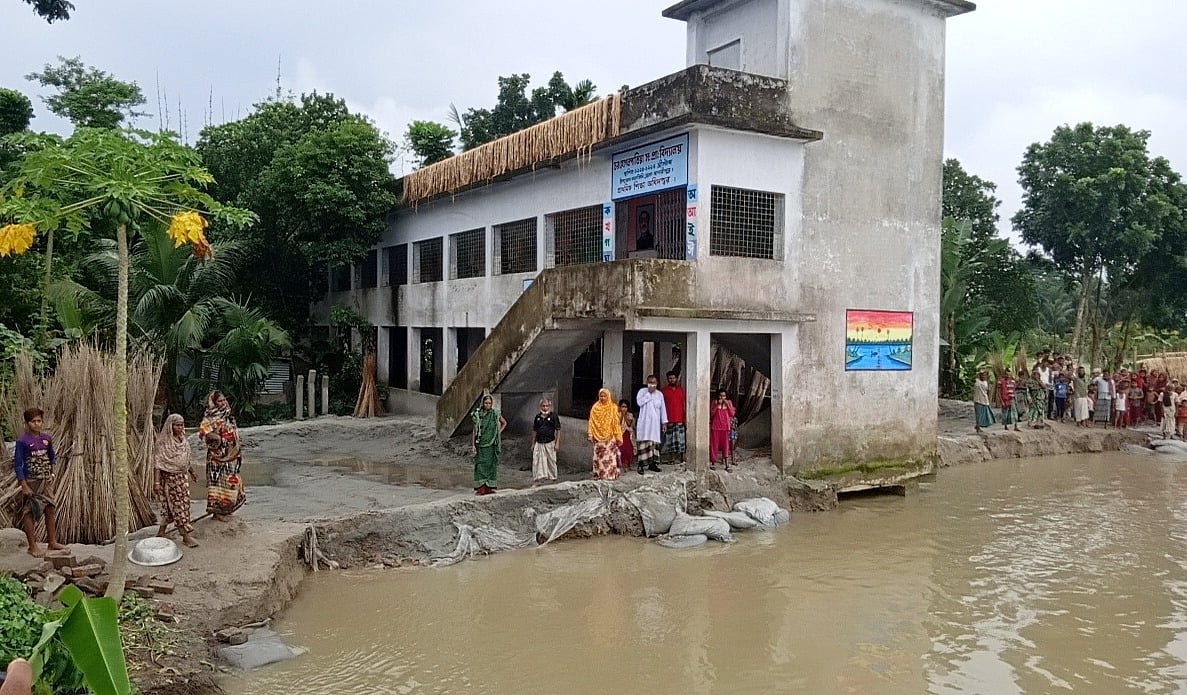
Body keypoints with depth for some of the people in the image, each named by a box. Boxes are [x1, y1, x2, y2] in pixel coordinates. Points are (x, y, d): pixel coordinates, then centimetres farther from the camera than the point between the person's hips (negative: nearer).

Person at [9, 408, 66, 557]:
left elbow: (53, 457, 20)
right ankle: (32, 546, 9)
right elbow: (17, 465, -12)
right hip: (30, 481, -5)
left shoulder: (47, 438, 5)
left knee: (51, 509, 9)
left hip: (45, 481, 6)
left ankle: (52, 542, 20)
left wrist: (52, 473, 8)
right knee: (30, 513, 1)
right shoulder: (22, 441, -11)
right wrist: (24, 486, -15)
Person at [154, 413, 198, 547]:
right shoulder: (164, 442, -15)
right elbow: (158, 462, -18)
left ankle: (161, 532, 27)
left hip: (182, 477, 7)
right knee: (178, 506, -3)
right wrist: (156, 482, -22)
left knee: (170, 507, 13)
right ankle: (185, 536, 1)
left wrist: (192, 473, 26)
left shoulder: (182, 440, 7)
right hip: (169, 478, -7)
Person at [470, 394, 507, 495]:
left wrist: (499, 432, 6)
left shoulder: (495, 414, 2)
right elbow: (475, 430, 1)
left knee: (491, 464, 3)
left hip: (492, 444, 1)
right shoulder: (478, 414, -1)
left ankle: (489, 487, 9)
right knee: (481, 464, -5)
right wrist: (473, 445, -4)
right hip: (481, 443, -1)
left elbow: (504, 423, 19)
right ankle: (481, 488, -4)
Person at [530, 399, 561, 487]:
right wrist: (533, 444, 13)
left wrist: (557, 443, -8)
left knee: (551, 462, 4)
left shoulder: (553, 416, -1)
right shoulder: (538, 417, 10)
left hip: (550, 443, -3)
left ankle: (553, 479, 17)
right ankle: (538, 480, 0)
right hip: (539, 443, 3)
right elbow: (534, 431, 16)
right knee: (537, 462, -3)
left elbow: (558, 430, -1)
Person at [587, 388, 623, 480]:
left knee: (610, 455, -3)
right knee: (599, 456, 0)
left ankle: (611, 474, 3)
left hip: (610, 436, -1)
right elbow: (591, 422, 5)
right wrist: (590, 435, -3)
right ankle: (599, 475, 5)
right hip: (598, 436, 1)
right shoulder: (595, 408, 6)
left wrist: (618, 436, -4)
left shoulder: (613, 407, 3)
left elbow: (616, 423, 1)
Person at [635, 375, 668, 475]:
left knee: (654, 442, 3)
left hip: (655, 423, 4)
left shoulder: (659, 394, 11)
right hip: (644, 422, -4)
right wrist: (649, 393, -15)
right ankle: (640, 465, -10)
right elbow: (639, 402, -17)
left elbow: (663, 408, 11)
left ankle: (652, 464, 12)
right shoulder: (642, 391, 0)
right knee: (643, 442, -10)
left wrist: (664, 422, 7)